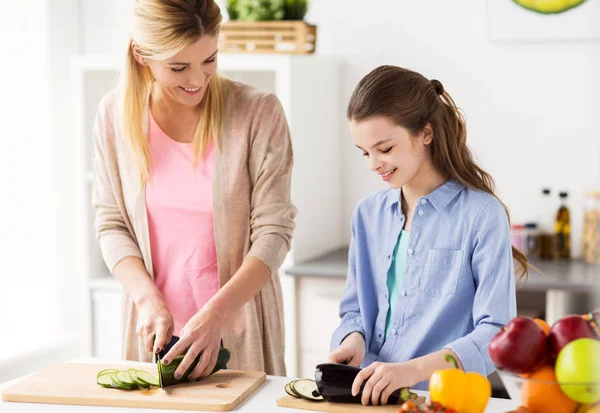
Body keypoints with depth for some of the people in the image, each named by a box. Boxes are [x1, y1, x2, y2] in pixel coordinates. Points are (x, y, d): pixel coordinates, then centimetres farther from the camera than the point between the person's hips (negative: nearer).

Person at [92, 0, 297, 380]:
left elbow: (274, 232, -12)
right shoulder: (116, 114, -2)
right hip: (154, 325, 2)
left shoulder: (259, 113, -11)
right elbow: (111, 224, 2)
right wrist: (149, 300, -13)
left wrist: (215, 315, -22)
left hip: (237, 330, -2)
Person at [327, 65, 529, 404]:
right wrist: (354, 340, -5)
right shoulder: (369, 213, 10)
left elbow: (496, 332, -12)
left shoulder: (482, 214, -8)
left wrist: (415, 369, -24)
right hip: (371, 396, 3)